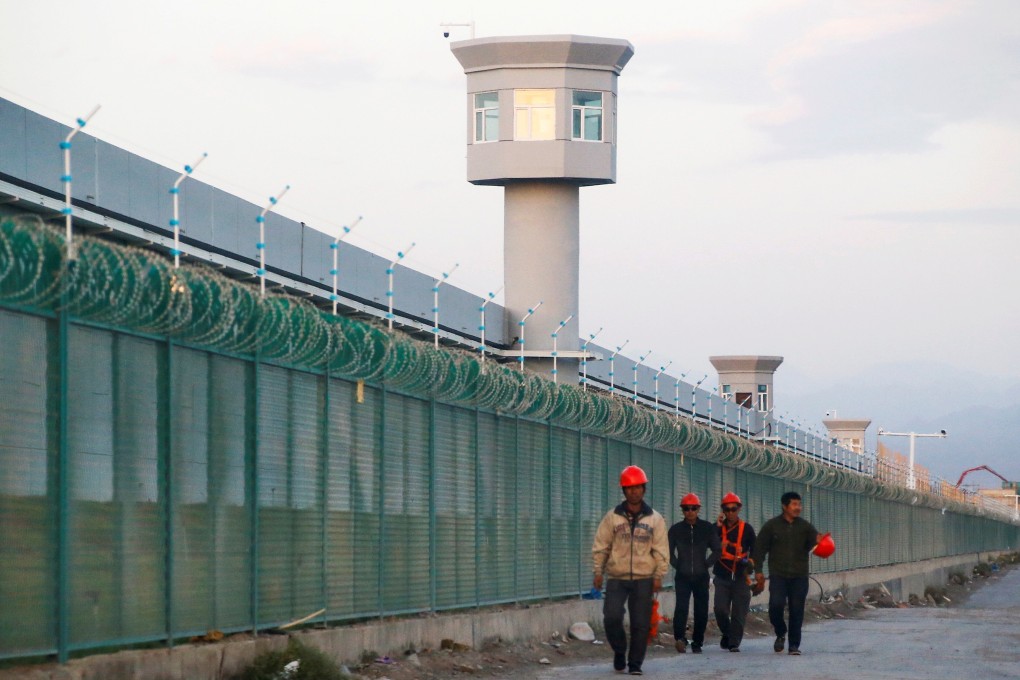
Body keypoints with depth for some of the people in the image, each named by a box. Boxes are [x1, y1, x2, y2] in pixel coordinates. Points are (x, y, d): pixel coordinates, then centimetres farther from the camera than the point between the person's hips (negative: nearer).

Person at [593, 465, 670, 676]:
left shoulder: (654, 519, 5)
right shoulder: (612, 517, 4)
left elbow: (661, 550, 5)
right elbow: (601, 546, 6)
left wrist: (659, 575, -2)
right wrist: (598, 572, 0)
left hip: (643, 579, 0)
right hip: (616, 578, 0)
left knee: (641, 624, 0)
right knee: (612, 617, -12)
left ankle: (635, 663, 11)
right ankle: (619, 652, 13)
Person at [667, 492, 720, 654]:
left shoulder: (707, 528, 5)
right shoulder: (676, 529, 5)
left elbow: (716, 550, 10)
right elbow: (669, 552, 12)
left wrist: (706, 564, 3)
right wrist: (677, 566, 3)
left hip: (701, 577, 1)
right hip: (682, 577, -1)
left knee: (701, 611, 2)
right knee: (681, 606, -18)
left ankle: (697, 642, 10)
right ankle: (680, 637, -25)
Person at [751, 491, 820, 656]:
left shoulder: (805, 526, 7)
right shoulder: (772, 525, 3)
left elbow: (815, 541, -5)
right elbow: (759, 548, 5)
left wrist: (819, 542, -30)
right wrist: (758, 571, -1)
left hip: (799, 576, 1)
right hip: (778, 575, -1)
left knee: (797, 610, 0)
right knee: (776, 605, -16)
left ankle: (794, 644, 9)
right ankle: (781, 633, 11)